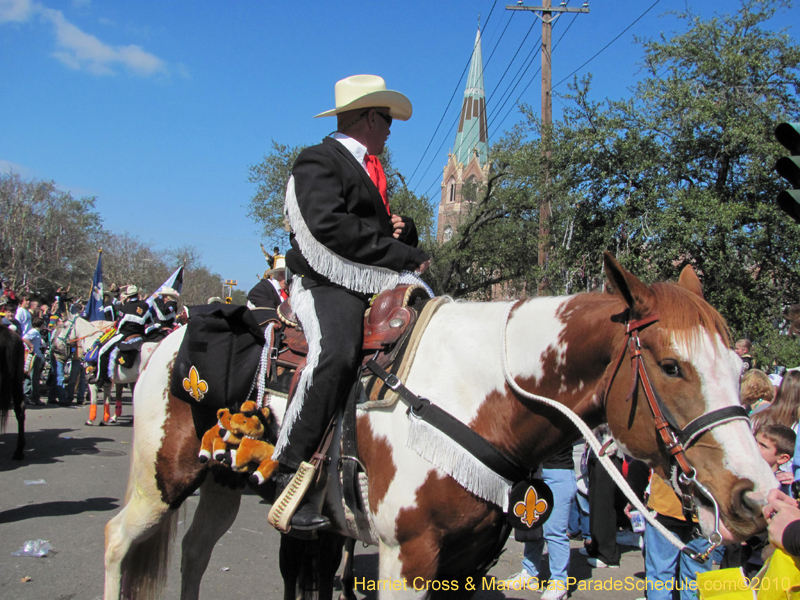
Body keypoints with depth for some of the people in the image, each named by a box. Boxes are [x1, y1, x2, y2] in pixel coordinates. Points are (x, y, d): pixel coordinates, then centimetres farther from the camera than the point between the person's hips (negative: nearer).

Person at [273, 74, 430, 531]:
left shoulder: (373, 173, 28)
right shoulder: (319, 161, 0)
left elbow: (392, 235, 34)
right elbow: (329, 224, -19)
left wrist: (405, 230, 8)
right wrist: (406, 256, -18)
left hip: (379, 289, 9)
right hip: (328, 285, -8)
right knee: (337, 351, -36)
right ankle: (289, 473, -29)